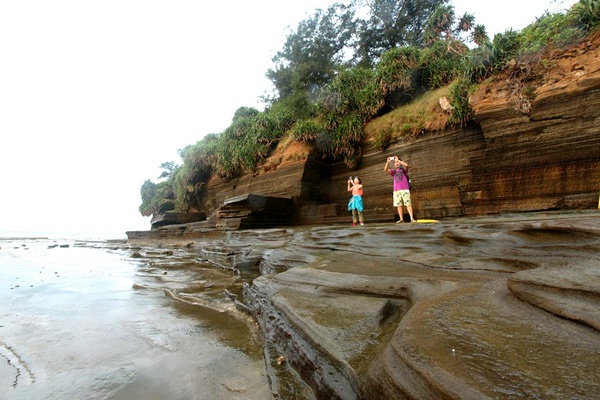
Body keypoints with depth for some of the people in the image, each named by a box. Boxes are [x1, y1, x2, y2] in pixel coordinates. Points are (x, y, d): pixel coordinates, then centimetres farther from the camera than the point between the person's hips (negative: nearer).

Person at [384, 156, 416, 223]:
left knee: (408, 204, -6)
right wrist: (388, 162, -13)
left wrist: (397, 160, -11)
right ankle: (401, 219, 4)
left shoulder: (403, 169, 10)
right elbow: (386, 169, 1)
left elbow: (406, 165, -13)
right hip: (396, 190, 3)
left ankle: (412, 218, -9)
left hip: (405, 189, -3)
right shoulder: (393, 171, 17)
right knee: (399, 205, 1)